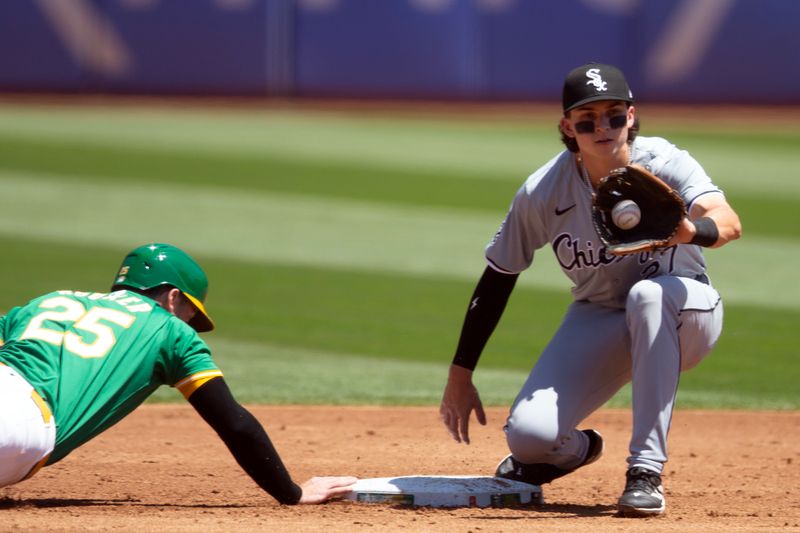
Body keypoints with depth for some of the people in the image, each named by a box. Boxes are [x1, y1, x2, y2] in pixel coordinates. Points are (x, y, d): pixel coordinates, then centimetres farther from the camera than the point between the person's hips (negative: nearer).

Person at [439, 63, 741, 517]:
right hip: (597, 322, 2)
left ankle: (647, 471, -32)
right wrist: (460, 377, -5)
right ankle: (577, 450, 21)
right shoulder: (544, 191, -16)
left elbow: (729, 222, -42)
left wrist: (693, 231, -66)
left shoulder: (664, 164, -23)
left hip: (684, 314, -2)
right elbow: (498, 279, -5)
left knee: (648, 294, -39)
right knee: (530, 434, -20)